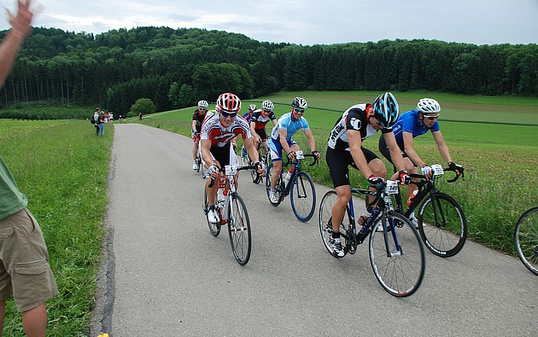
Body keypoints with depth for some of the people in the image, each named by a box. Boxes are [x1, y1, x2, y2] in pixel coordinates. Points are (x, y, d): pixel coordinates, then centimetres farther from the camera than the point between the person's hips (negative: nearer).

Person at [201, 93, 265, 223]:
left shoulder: (242, 124, -30)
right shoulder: (210, 123, -38)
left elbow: (250, 146, -26)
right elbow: (205, 149, -44)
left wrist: (257, 163, -46)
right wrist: (212, 166, -63)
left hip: (225, 147, 3)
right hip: (209, 147, -3)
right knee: (215, 174, -28)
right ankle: (211, 207, -7)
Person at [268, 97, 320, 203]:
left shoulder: (303, 121, -17)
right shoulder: (284, 119, -32)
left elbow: (310, 137, -20)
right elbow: (282, 138, -42)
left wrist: (313, 151, -39)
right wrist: (289, 152, -58)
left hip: (289, 140, 4)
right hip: (276, 141, -4)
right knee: (278, 170, -11)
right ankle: (272, 192, 10)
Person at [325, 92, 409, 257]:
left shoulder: (383, 117, -15)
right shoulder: (355, 115, -35)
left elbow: (393, 147, -13)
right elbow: (355, 149, -45)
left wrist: (402, 171, -27)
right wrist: (370, 176, -54)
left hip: (355, 149, 6)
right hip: (336, 152, -6)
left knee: (381, 169, -22)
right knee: (344, 197, -15)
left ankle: (369, 215, -5)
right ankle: (334, 238, 7)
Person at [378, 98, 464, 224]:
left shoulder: (432, 122, -16)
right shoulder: (410, 118, -35)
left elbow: (441, 144, -14)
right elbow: (408, 148, -44)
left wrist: (451, 163, -30)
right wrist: (424, 166, -55)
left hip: (400, 143, 7)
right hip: (387, 143, -7)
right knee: (408, 167, -29)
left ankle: (410, 215, 11)